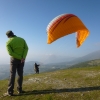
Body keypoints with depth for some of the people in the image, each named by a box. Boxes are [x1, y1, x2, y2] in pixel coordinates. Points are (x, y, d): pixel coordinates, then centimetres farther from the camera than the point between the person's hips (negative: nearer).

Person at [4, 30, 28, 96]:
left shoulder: (8, 42, -2)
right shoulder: (22, 39, 7)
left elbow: (10, 53, -12)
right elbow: (26, 48, -6)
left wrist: (20, 58, -10)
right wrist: (23, 57, -15)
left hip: (14, 59, -3)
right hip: (22, 59, 3)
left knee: (12, 74, 2)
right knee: (20, 74, 9)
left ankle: (10, 91, 2)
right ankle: (19, 89, 15)